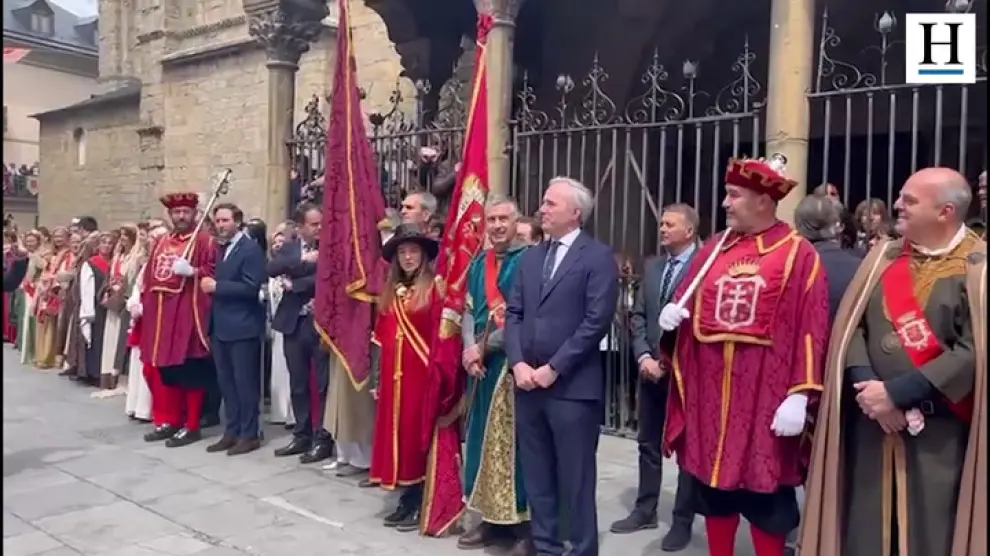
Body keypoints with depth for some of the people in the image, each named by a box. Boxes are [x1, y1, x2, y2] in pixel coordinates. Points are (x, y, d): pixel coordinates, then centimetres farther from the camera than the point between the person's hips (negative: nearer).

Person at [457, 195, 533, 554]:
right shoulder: (477, 264, 13)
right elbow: (468, 311, 12)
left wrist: (483, 347, -12)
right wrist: (470, 350, -6)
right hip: (481, 364, 7)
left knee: (514, 440, -2)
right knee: (485, 439, 12)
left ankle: (524, 525, 9)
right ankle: (491, 520, 24)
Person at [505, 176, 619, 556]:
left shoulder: (598, 257, -5)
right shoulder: (530, 257, 15)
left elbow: (597, 321, -12)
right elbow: (513, 314, 11)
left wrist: (553, 368, -13)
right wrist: (518, 364, -4)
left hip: (573, 386, -6)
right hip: (528, 382, 6)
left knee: (576, 479, 3)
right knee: (537, 477, 14)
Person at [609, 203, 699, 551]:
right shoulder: (652, 266, 11)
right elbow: (638, 316, 10)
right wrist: (644, 356, -3)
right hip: (651, 368, 7)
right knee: (648, 443, 15)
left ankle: (682, 520, 18)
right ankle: (645, 510, 29)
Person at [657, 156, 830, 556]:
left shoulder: (798, 254, -6)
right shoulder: (713, 248, 10)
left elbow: (809, 329, -10)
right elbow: (685, 305, 17)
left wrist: (800, 395, -16)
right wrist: (671, 315, -7)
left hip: (765, 395, -5)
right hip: (709, 392, 5)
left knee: (765, 495, 6)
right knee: (712, 487, 14)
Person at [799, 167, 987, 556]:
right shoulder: (883, 256, 8)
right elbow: (851, 324, 4)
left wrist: (896, 392, -16)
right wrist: (866, 385, -12)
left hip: (938, 431, -4)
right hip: (870, 421, 4)